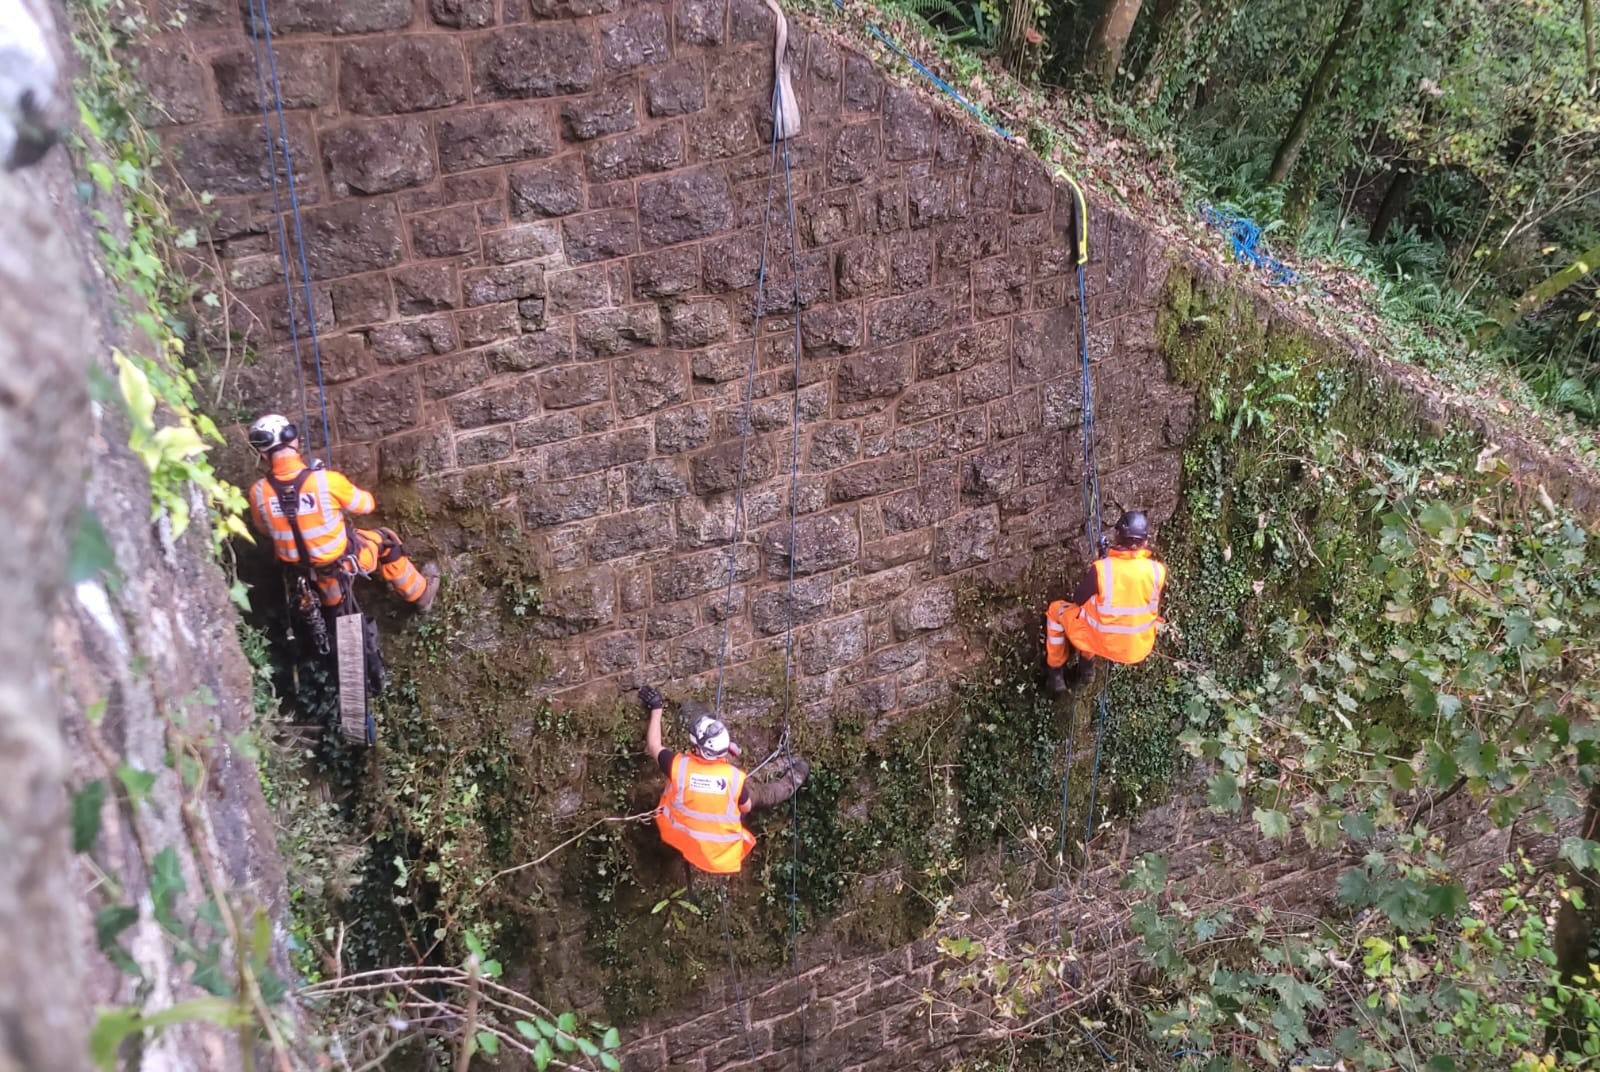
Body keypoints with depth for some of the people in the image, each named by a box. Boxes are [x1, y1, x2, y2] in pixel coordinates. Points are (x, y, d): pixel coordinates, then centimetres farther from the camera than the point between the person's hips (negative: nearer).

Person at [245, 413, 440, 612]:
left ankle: (330, 610, 62)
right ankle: (420, 595, 41)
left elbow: (264, 529, 2)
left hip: (295, 566, 3)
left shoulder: (258, 492, -20)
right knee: (386, 541, 24)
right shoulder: (328, 481, -30)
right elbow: (365, 505, -10)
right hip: (339, 560, -3)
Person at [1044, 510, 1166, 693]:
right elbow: (1155, 610, 1)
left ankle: (1055, 673, 30)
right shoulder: (1158, 571, -17)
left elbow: (1078, 600, -6)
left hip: (1103, 644, -3)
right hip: (1140, 648, 4)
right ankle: (1086, 664, 35)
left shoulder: (1102, 568, -24)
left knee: (1056, 610, 23)